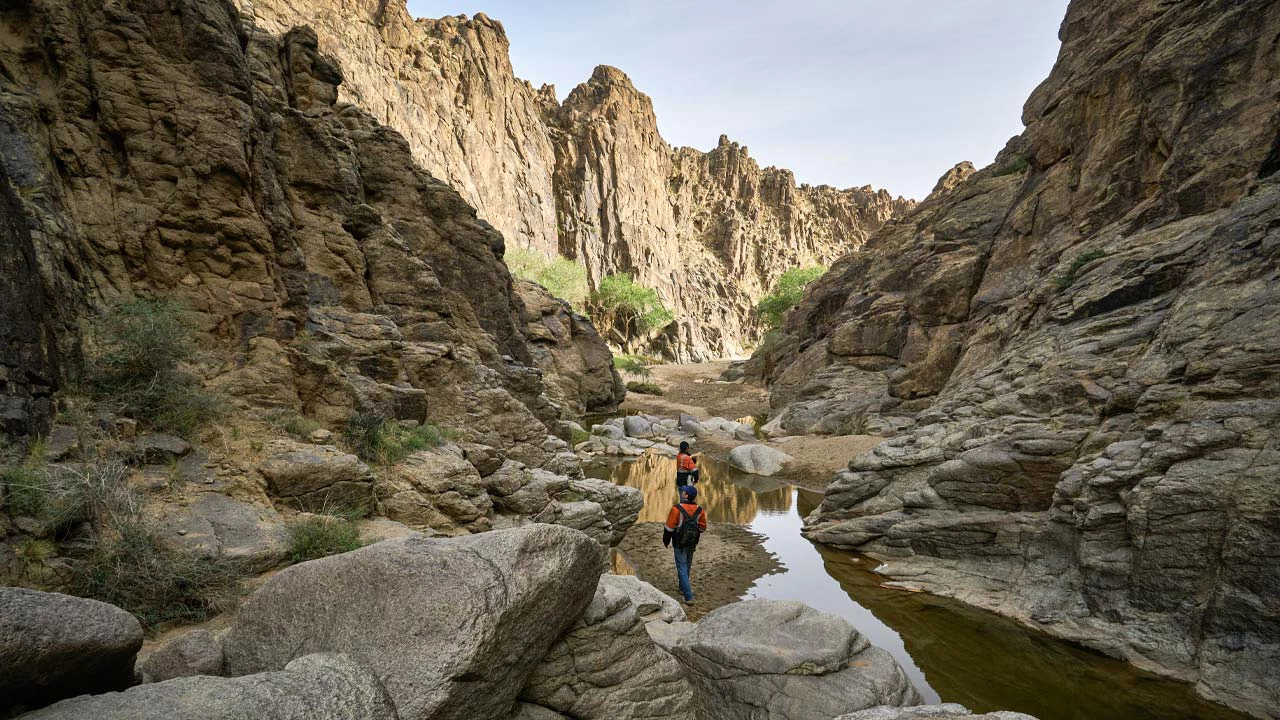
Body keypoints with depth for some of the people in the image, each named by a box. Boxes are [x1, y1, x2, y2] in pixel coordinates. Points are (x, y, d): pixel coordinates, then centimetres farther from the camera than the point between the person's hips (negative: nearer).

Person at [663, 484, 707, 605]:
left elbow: (669, 527, -14)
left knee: (682, 568, -1)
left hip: (680, 544, -5)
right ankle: (683, 588, 40)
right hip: (692, 544, 5)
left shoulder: (677, 509, -20)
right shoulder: (699, 510, -4)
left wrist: (666, 540, 1)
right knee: (687, 566, 23)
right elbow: (702, 527, 5)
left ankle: (688, 597, -6)